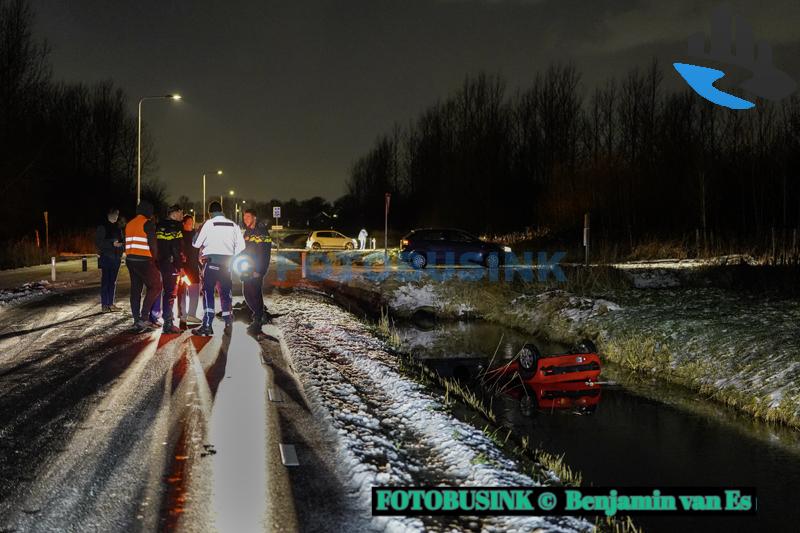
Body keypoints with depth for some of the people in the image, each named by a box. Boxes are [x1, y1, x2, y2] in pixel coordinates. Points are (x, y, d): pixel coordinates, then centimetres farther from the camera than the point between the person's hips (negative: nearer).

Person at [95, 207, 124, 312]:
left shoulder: (118, 228, 16)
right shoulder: (102, 227, -3)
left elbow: (122, 241, 20)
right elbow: (98, 242, -10)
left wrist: (121, 245, -3)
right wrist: (112, 244, -19)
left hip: (116, 257, 6)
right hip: (106, 257, -6)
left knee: (113, 281, 9)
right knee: (105, 281, -7)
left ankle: (111, 304, 13)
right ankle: (104, 305, -5)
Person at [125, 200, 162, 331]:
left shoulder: (129, 224, 15)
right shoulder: (147, 223, -8)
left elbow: (126, 243, 17)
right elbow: (152, 243, -12)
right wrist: (155, 257, 0)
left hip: (130, 260, 8)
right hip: (144, 260, -8)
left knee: (135, 289, 11)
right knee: (155, 287, -1)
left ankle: (137, 320, 10)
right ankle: (144, 317, -11)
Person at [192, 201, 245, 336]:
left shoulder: (209, 223, -3)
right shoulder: (233, 225, 9)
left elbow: (196, 243, 0)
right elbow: (241, 245, 5)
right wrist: (232, 257, 14)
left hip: (212, 260, -4)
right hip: (227, 262, 4)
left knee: (208, 292, -2)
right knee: (226, 293, 10)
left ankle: (207, 326, -9)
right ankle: (228, 324, 6)